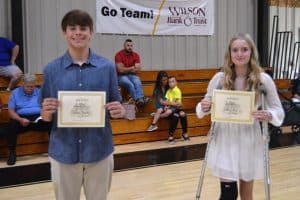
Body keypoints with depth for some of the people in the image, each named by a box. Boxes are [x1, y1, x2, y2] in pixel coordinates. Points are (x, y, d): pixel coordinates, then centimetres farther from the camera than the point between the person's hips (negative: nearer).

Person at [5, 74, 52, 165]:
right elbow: (11, 111, 2)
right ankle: (12, 153, -18)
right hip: (21, 119, -1)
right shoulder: (15, 93, 10)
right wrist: (20, 119, -17)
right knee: (11, 126, -33)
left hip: (38, 118, 1)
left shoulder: (40, 92, 14)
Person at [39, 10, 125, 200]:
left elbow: (117, 107, 5)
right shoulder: (52, 69, 0)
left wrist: (120, 111, -18)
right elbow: (45, 116, 4)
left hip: (99, 151, 0)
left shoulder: (107, 67, -1)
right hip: (63, 152, 0)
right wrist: (47, 111, -18)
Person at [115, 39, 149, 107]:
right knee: (130, 84, -34)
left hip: (132, 75, 3)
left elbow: (137, 69, -3)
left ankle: (141, 98, -51)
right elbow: (121, 70, -15)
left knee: (138, 83, -31)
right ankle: (137, 100, -51)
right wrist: (132, 68, -6)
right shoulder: (119, 55, -7)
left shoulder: (136, 55, 5)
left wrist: (126, 69, -7)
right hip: (121, 76, -3)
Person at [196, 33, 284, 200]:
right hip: (224, 141, 0)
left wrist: (268, 115, -23)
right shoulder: (219, 78, -5)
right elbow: (205, 106, 5)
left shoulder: (264, 79, -8)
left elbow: (278, 110, -1)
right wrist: (204, 108, -19)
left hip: (249, 142, 1)